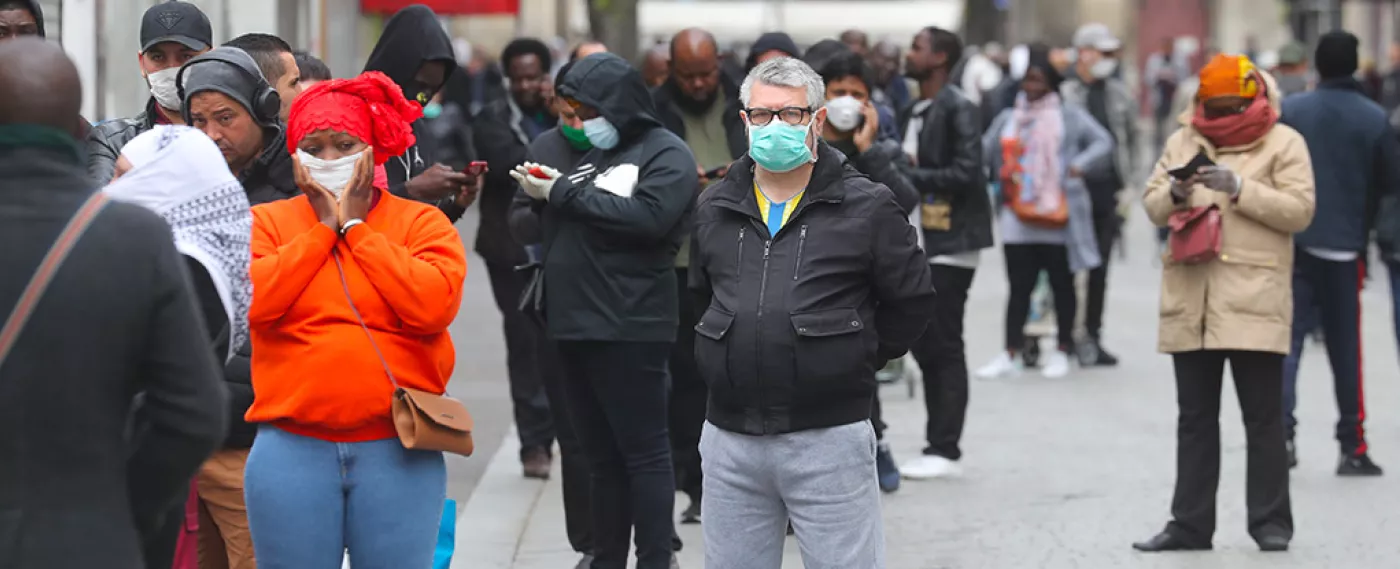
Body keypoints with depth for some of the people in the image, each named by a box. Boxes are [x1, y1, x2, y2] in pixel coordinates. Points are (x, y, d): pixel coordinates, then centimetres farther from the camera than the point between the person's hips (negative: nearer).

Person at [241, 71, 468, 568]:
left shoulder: (421, 223, 5)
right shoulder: (266, 222, 8)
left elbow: (433, 305, -12)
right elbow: (250, 300, -9)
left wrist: (356, 226, -5)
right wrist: (323, 228, -4)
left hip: (396, 452, -1)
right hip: (293, 450, 1)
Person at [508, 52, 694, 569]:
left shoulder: (666, 154, -2)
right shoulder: (588, 152, 21)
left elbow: (647, 217, -19)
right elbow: (555, 226, 22)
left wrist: (564, 193, -14)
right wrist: (542, 190, 0)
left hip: (629, 328, -8)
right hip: (574, 323, 8)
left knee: (643, 450, -5)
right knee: (600, 454, 11)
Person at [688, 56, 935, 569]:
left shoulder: (866, 207, -1)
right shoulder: (714, 208, 11)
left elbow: (911, 300, 4)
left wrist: (857, 362, 4)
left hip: (829, 439, -4)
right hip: (731, 439, 4)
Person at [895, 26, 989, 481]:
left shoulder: (958, 110, -10)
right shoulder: (909, 111, 15)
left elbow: (966, 173, -18)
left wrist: (910, 177, -18)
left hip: (951, 242, -8)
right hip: (917, 242, 8)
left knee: (945, 345, -6)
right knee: (923, 343, 9)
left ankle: (945, 450, -3)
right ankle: (937, 445, 15)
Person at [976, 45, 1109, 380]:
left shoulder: (1070, 117, 3)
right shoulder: (1007, 119, 15)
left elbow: (1103, 143, -5)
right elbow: (984, 152, 13)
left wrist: (1078, 166, -19)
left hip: (1057, 217, -3)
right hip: (1017, 218, 3)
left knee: (1061, 284, 7)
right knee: (1019, 286, 2)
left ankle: (1062, 351, 17)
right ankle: (1010, 355, 2)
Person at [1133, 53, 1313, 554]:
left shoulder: (1283, 143, 2)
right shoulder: (1183, 141, 15)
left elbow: (1299, 210, -8)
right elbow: (1153, 208, 13)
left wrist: (1239, 188, -17)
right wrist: (1175, 193, -9)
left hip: (1254, 299, -5)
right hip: (1191, 301, 5)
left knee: (1263, 416, -1)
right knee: (1195, 418, 9)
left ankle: (1271, 522, 6)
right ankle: (1190, 523, 13)